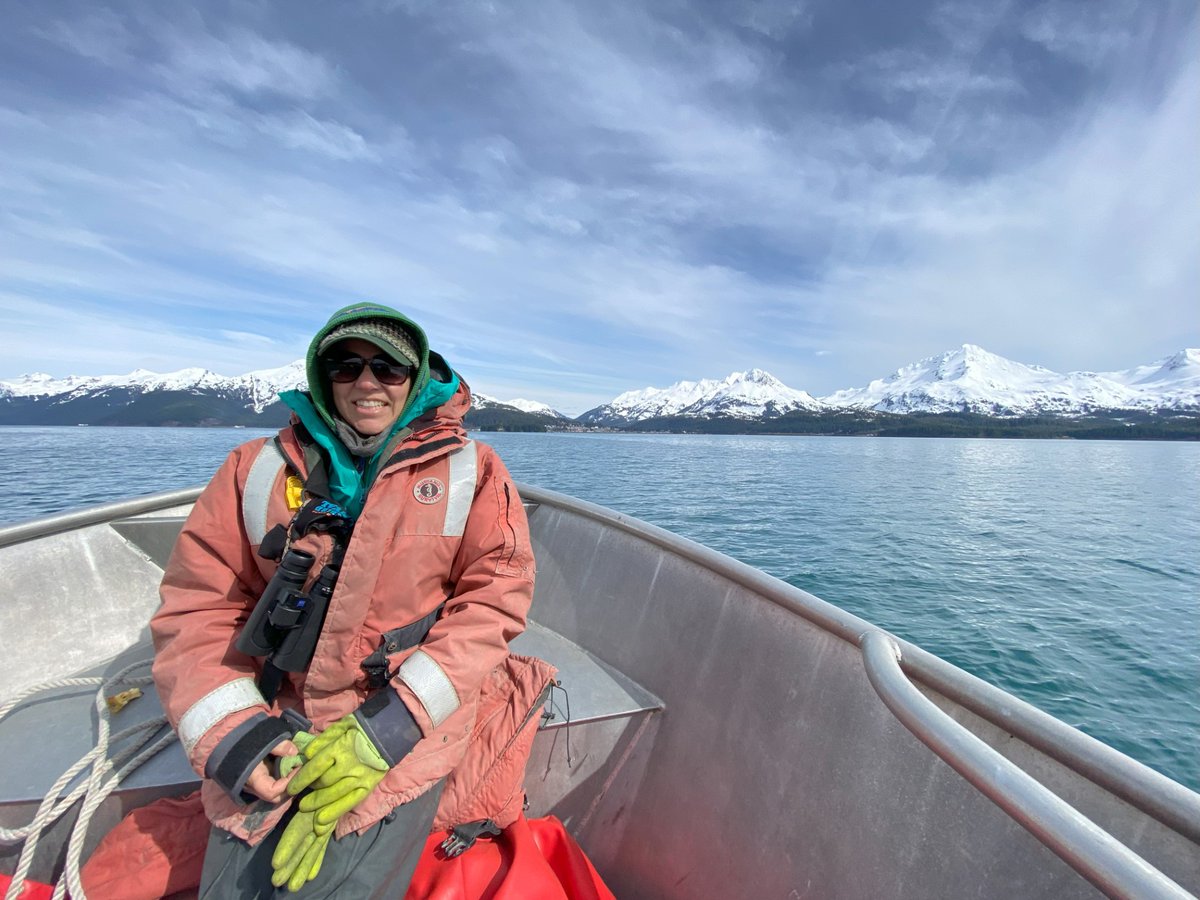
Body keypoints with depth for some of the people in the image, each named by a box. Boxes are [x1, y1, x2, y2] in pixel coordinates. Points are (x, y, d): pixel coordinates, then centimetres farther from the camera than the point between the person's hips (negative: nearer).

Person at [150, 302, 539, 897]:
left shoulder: (471, 471, -5)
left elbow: (494, 599, -10)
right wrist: (230, 731, -11)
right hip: (275, 728, 3)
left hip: (412, 721, -2)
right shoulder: (258, 469, 4)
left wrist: (389, 727, -15)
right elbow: (197, 606, 3)